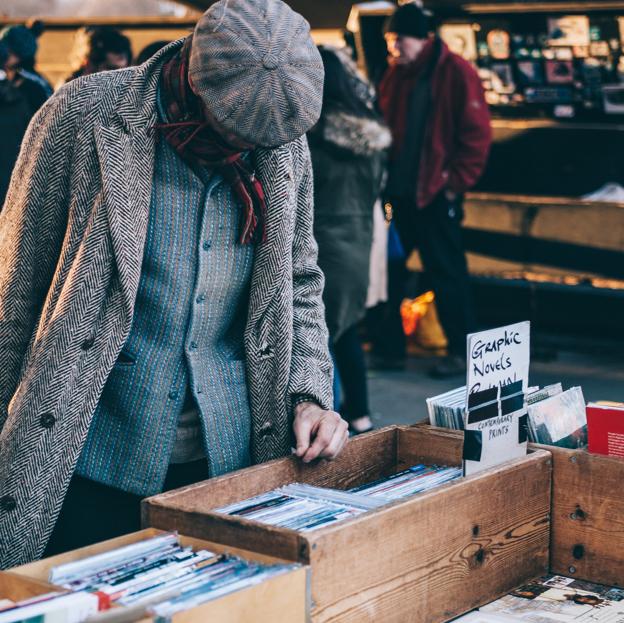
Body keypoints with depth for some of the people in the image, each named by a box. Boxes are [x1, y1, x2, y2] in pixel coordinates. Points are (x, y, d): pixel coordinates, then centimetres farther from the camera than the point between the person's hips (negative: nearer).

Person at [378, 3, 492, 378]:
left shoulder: (456, 73, -9)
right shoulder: (396, 74, 11)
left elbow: (477, 134, -10)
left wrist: (456, 182, -11)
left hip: (436, 193, -7)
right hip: (398, 192, 7)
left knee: (447, 275, 1)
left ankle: (462, 352, 11)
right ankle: (390, 344, 23)